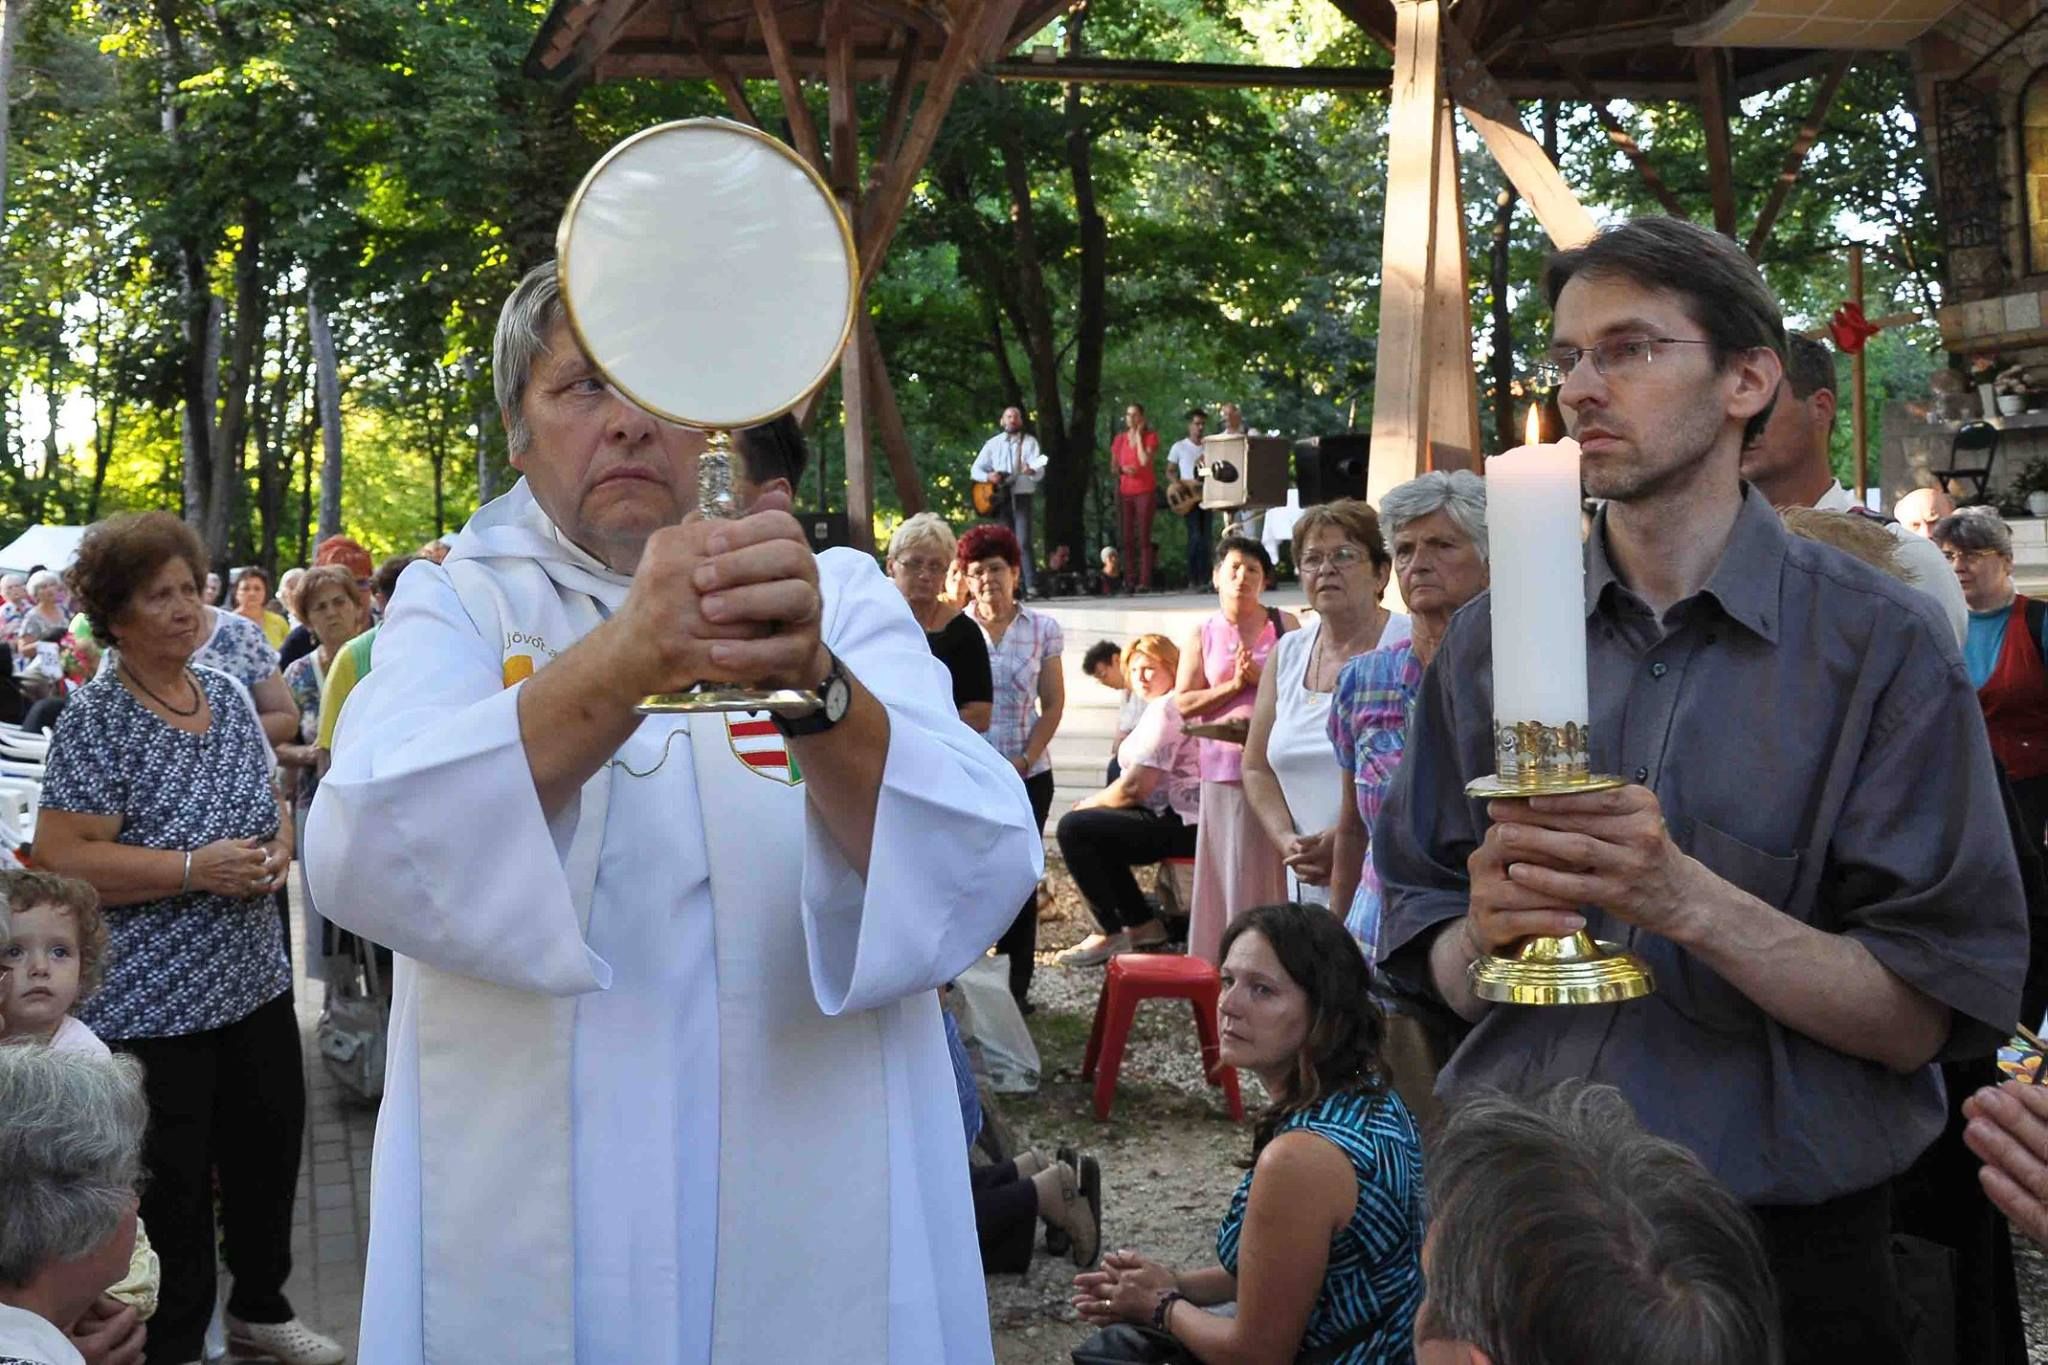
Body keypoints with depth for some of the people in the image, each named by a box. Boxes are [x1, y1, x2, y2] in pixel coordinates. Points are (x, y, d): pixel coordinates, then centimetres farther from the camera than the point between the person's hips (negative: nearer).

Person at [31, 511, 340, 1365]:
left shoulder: (228, 696, 7)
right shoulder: (96, 721, -14)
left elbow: (272, 802, 18)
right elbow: (60, 857, -20)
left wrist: (278, 850, -5)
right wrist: (195, 868, -25)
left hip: (255, 980, 7)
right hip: (151, 1004, -7)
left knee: (269, 1154, 19)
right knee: (172, 1189, 3)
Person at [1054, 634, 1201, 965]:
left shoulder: (1164, 710, -14)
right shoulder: (1163, 707, 21)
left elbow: (1135, 788, -20)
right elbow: (1141, 783, 20)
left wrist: (1090, 803, -3)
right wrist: (1093, 803, 8)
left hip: (1180, 824, -11)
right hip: (1177, 818, 11)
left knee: (1073, 828, -15)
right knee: (1093, 826, 23)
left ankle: (1111, 934, -10)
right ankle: (1143, 924, 20)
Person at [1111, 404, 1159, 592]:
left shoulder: (1150, 436, 0)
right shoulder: (1120, 439, 10)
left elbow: (1145, 460, -15)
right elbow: (1113, 465, 15)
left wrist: (1138, 436, -7)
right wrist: (1122, 469, -7)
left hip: (1145, 490, -4)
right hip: (1124, 491, 4)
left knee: (1144, 536, -8)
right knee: (1126, 538, 2)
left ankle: (1145, 581, -12)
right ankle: (1130, 581, 6)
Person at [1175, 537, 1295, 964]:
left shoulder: (1284, 625, 7)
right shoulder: (1202, 636, 10)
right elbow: (1183, 703, 3)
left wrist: (1261, 678, -12)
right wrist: (1233, 686, -8)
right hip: (1225, 765, 1)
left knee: (1276, 868, -3)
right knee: (1229, 869, 1)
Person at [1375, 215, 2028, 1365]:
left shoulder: (1881, 642, -8)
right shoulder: (1487, 641, 3)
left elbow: (1925, 1017, -13)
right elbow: (1424, 961, 5)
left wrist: (1691, 902, -26)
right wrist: (1483, 933, -17)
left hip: (1781, 1242, -3)